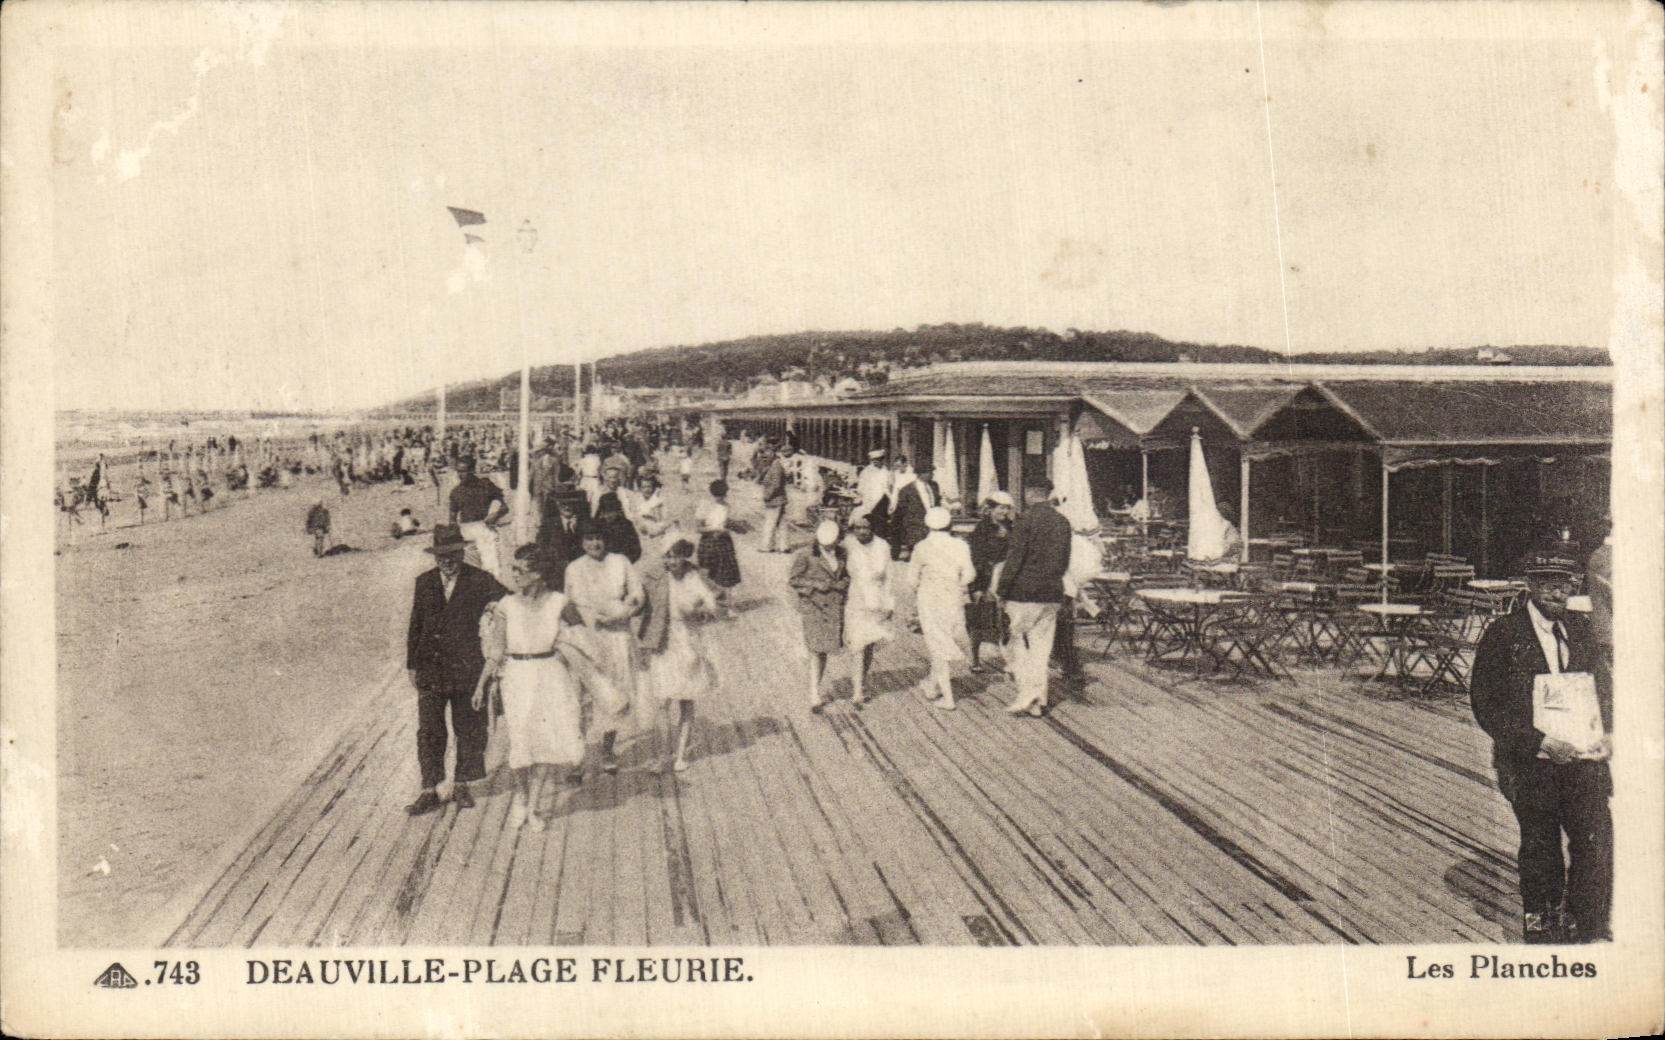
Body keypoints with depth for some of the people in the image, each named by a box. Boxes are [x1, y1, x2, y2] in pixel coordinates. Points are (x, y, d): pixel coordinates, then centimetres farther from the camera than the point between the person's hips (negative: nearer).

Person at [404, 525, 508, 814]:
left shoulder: (479, 581, -2)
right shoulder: (424, 582, 8)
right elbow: (415, 625, 13)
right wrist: (412, 665, 11)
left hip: (466, 668, -1)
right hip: (430, 668, 2)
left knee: (468, 728, 8)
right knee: (428, 730, -1)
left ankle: (461, 785, 23)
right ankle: (430, 792, 5)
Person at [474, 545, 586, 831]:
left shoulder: (558, 603, -4)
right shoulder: (506, 606, -4)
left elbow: (581, 630, 16)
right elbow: (496, 652, 0)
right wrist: (481, 686, -2)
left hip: (551, 676, 1)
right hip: (517, 677, -1)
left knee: (548, 739, -2)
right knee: (521, 740, -8)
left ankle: (532, 806, 13)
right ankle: (520, 793, 21)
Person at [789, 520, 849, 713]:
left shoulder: (841, 554, 6)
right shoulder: (806, 555, -8)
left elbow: (846, 576, 17)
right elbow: (793, 579, -4)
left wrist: (843, 584, -6)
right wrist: (815, 584, -16)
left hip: (835, 608, 5)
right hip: (813, 607, -4)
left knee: (823, 650, 9)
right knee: (817, 650, -9)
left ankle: (815, 693, 22)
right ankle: (815, 696, -5)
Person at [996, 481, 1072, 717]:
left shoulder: (1026, 519, -11)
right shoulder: (1062, 521, 9)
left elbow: (1015, 558, -14)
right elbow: (1064, 560, 15)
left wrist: (1002, 590, -8)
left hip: (1025, 591, -6)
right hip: (1052, 593, 6)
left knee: (1016, 642, 4)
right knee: (1041, 645, 10)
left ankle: (1027, 691, -6)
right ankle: (1038, 701, 10)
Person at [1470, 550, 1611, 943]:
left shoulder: (1579, 630, 11)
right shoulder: (1502, 635, -6)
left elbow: (1599, 686, 21)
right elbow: (1487, 707, -10)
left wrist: (1607, 732, 0)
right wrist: (1542, 743, -18)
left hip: (1581, 755, 4)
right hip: (1530, 762, -3)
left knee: (1597, 837, -6)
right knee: (1540, 850, 8)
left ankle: (1589, 929, 9)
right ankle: (1541, 925, 28)